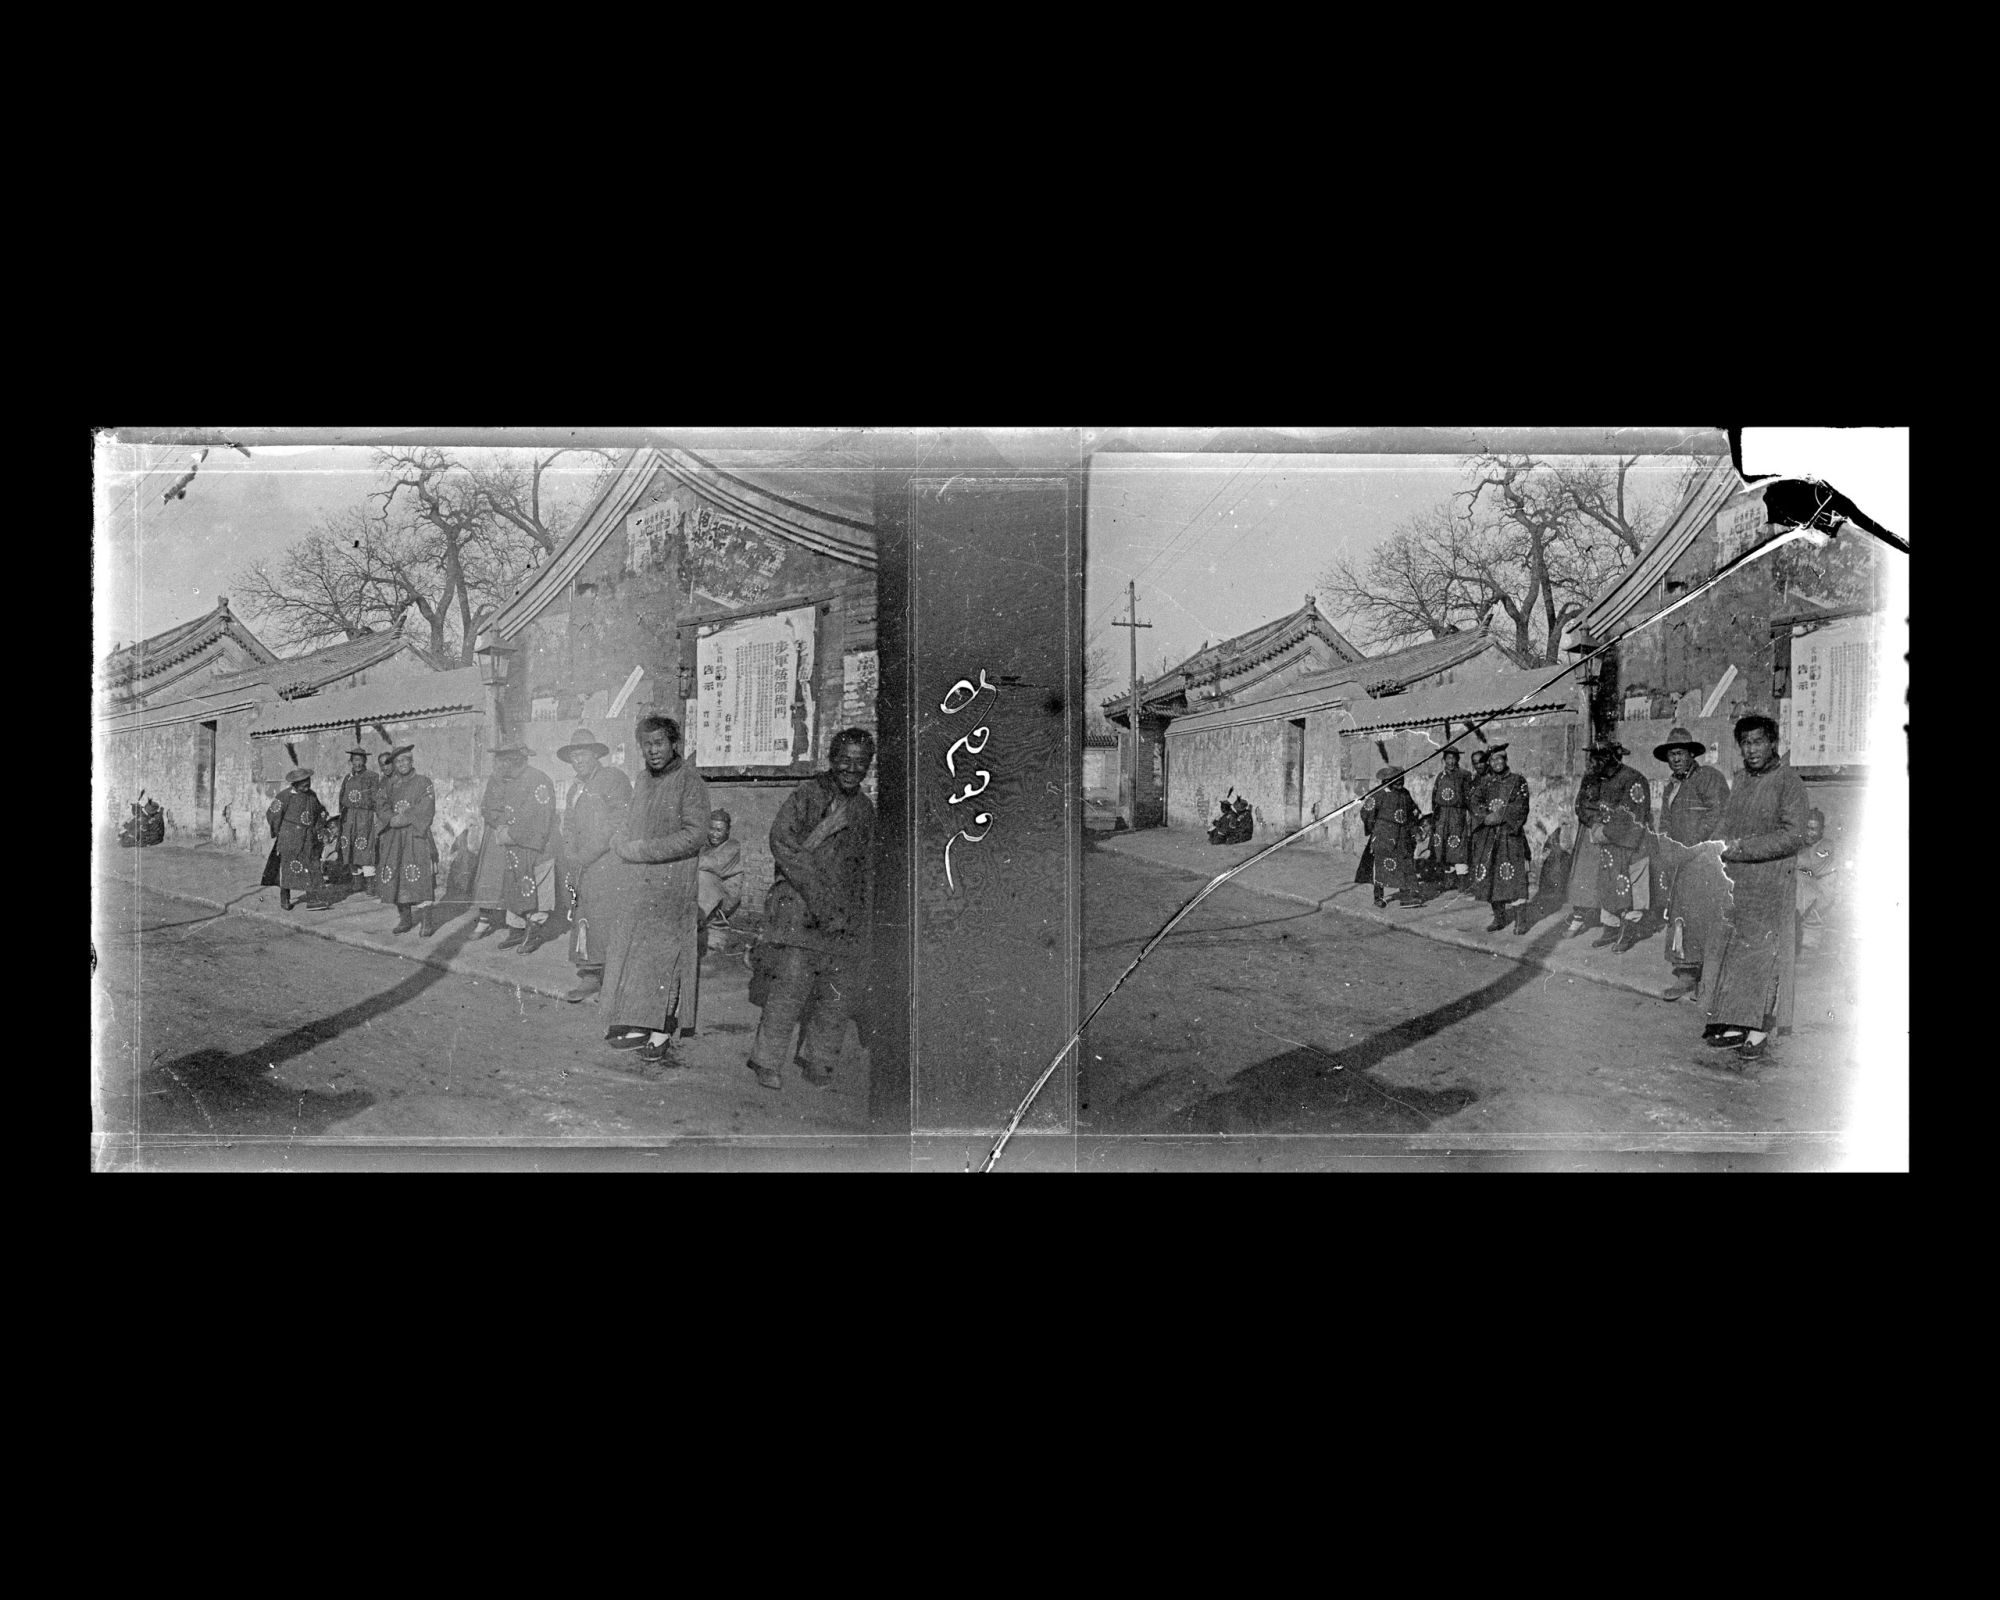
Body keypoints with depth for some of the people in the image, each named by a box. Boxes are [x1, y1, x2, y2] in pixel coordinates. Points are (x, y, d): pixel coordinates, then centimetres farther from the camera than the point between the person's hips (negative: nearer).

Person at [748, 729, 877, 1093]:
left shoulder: (864, 809, 15)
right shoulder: (807, 795, -5)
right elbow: (781, 841, -15)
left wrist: (866, 922, 14)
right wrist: (818, 897, -19)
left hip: (845, 915, 6)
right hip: (799, 907, -6)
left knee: (840, 991, 6)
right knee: (790, 984, -10)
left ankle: (817, 1058, 22)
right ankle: (767, 1061, 3)